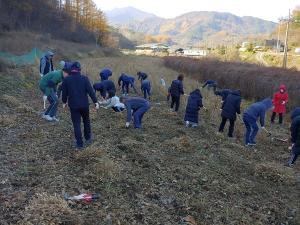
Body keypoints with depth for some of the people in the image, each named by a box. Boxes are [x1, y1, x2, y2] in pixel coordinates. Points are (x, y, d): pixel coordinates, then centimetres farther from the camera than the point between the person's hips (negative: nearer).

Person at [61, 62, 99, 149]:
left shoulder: (66, 80, -5)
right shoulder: (84, 78, -8)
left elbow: (64, 93, 3)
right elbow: (90, 91, -10)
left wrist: (64, 102, 18)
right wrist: (95, 101, -4)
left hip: (73, 105, 0)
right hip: (84, 104, 0)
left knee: (76, 124, 4)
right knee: (86, 121, 22)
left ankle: (79, 144, 5)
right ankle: (88, 138, 34)